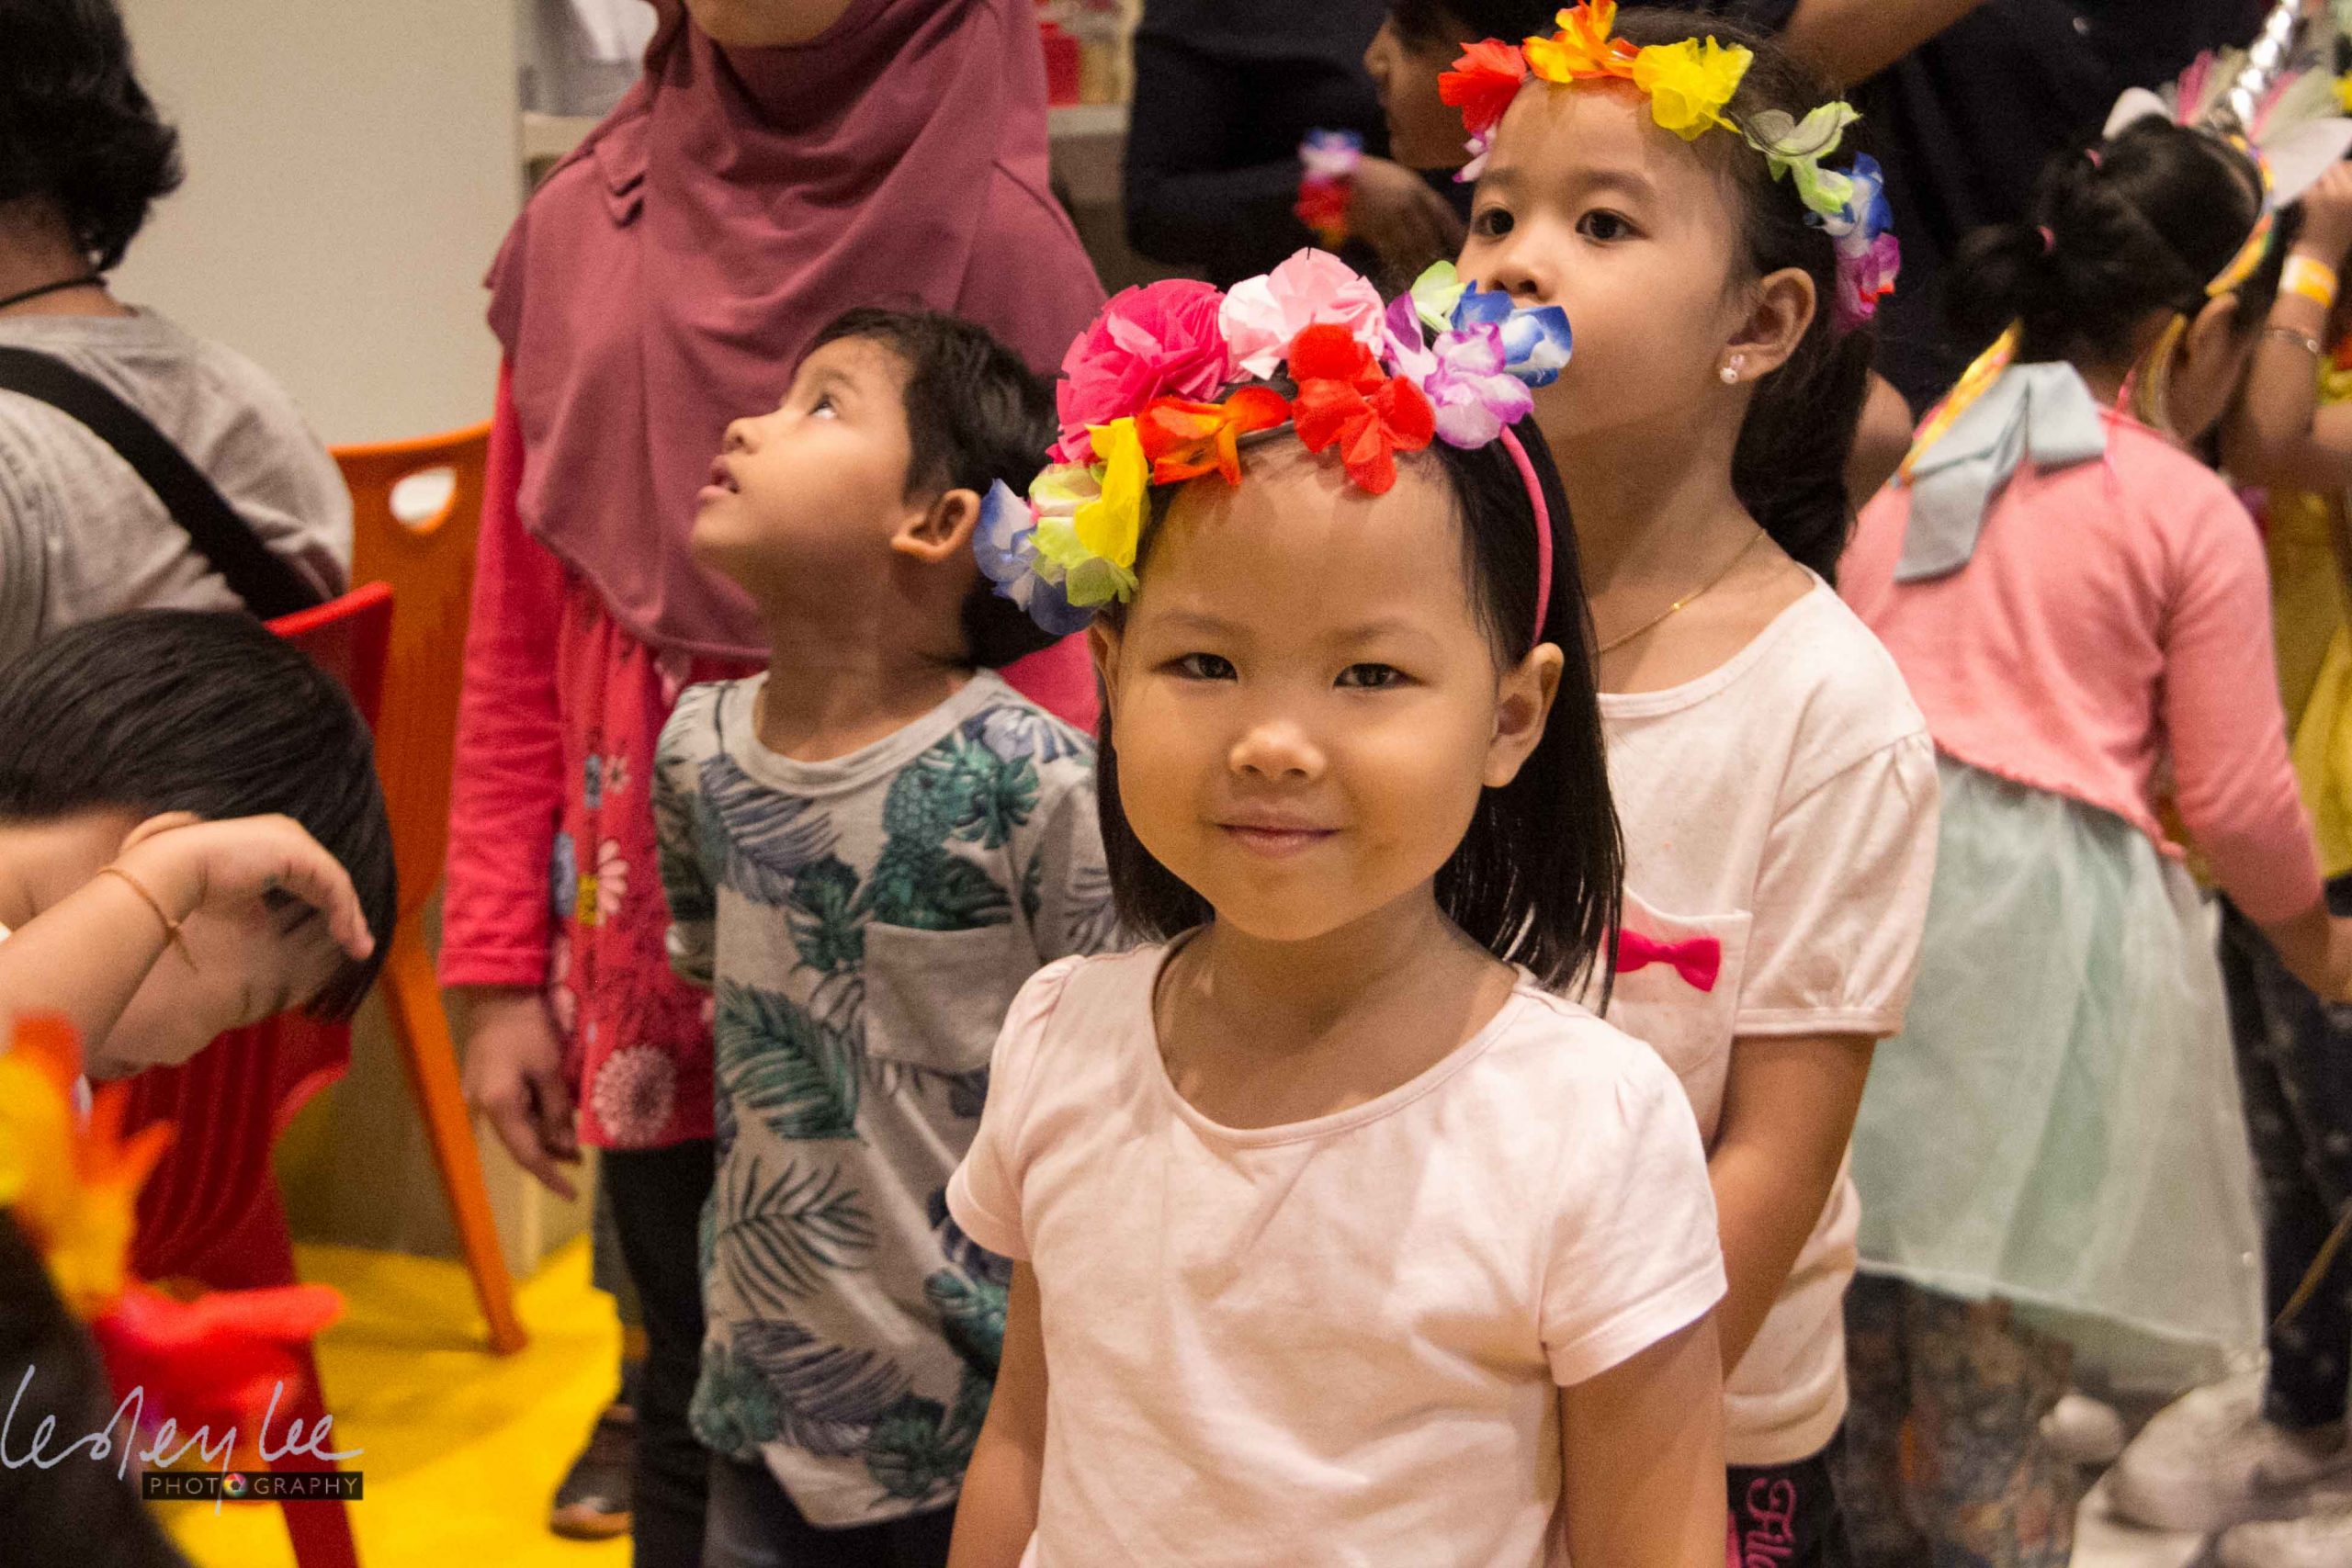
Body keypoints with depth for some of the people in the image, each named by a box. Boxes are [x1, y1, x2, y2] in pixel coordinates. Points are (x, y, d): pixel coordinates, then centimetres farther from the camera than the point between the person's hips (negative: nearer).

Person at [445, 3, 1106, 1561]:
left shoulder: (998, 246, -7)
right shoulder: (584, 234, 3)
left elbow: (1047, 673, -9)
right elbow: (518, 655, 6)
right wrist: (499, 966, 4)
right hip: (648, 960, 3)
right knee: (699, 1403, 16)